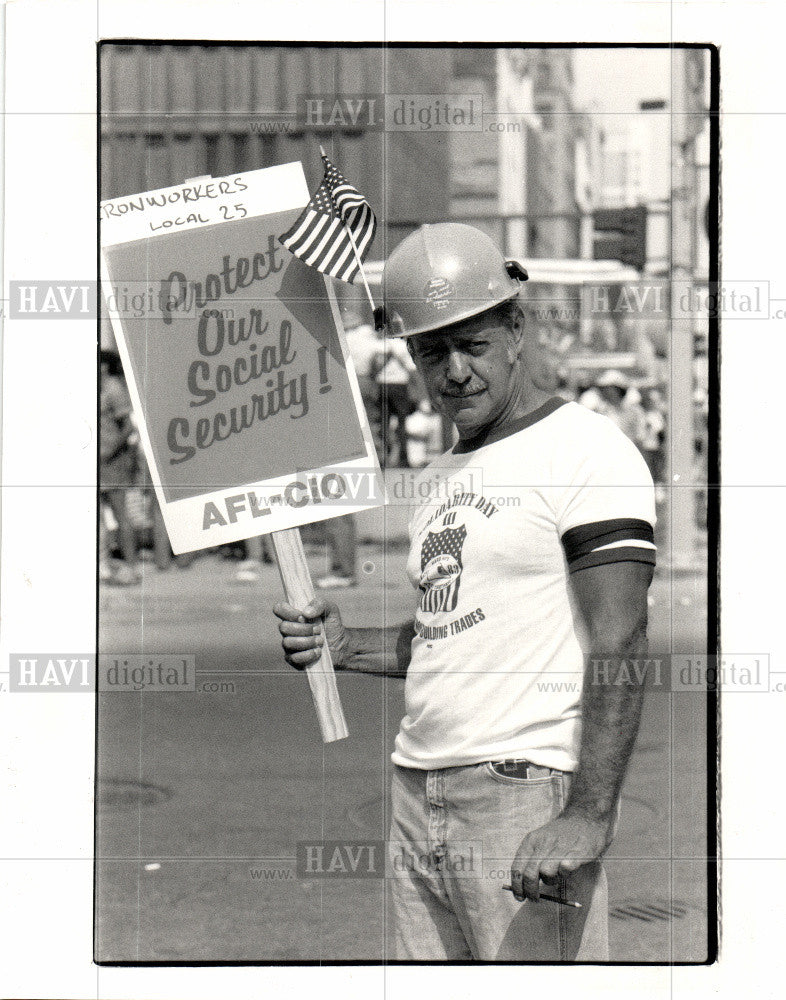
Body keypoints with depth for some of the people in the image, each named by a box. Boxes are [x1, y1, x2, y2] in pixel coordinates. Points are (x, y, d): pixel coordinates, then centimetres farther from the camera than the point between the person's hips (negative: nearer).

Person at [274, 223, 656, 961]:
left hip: (526, 790, -8)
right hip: (416, 796, 8)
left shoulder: (586, 450, -7)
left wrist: (589, 816, -23)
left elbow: (619, 647, -15)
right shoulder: (438, 479, 20)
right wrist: (346, 646, 9)